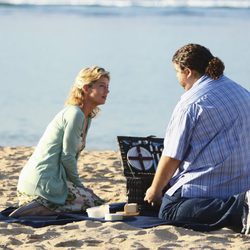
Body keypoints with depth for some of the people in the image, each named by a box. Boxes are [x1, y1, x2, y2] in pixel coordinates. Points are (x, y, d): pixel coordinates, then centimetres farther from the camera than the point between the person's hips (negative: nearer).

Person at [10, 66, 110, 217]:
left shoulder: (87, 118, 18)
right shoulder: (75, 114, -12)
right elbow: (67, 157, -14)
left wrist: (79, 186, 9)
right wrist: (79, 186, -3)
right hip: (44, 181, -10)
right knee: (97, 204, -8)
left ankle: (38, 204, 8)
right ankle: (39, 208, -15)